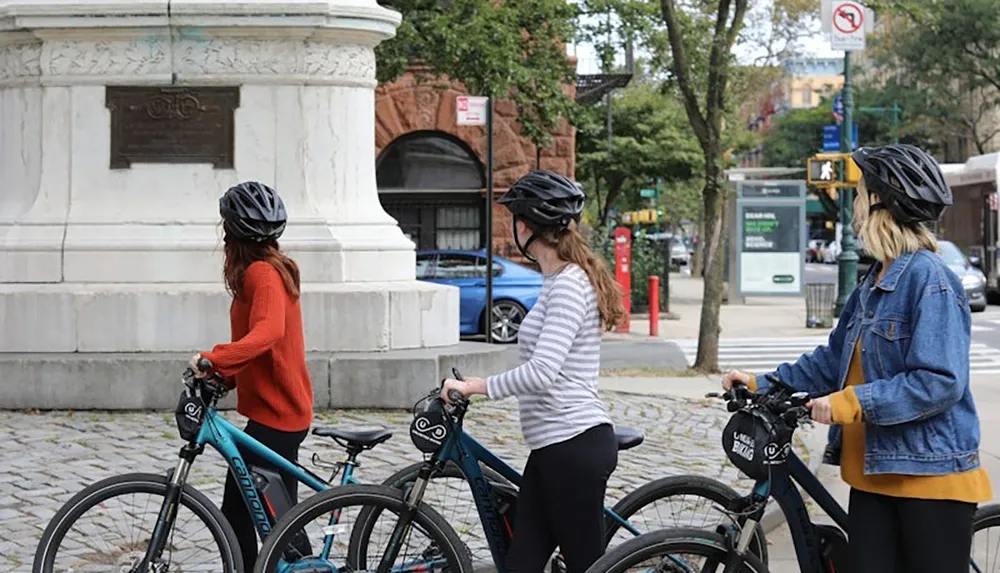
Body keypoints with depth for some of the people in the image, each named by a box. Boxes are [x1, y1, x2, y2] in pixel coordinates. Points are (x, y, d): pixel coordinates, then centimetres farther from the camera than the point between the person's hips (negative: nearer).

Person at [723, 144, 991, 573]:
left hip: (931, 477, -8)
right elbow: (834, 360, 20)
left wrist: (855, 402, -24)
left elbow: (940, 381, -22)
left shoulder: (931, 280, -14)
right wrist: (763, 385, 13)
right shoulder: (875, 283, 14)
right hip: (875, 473, 8)